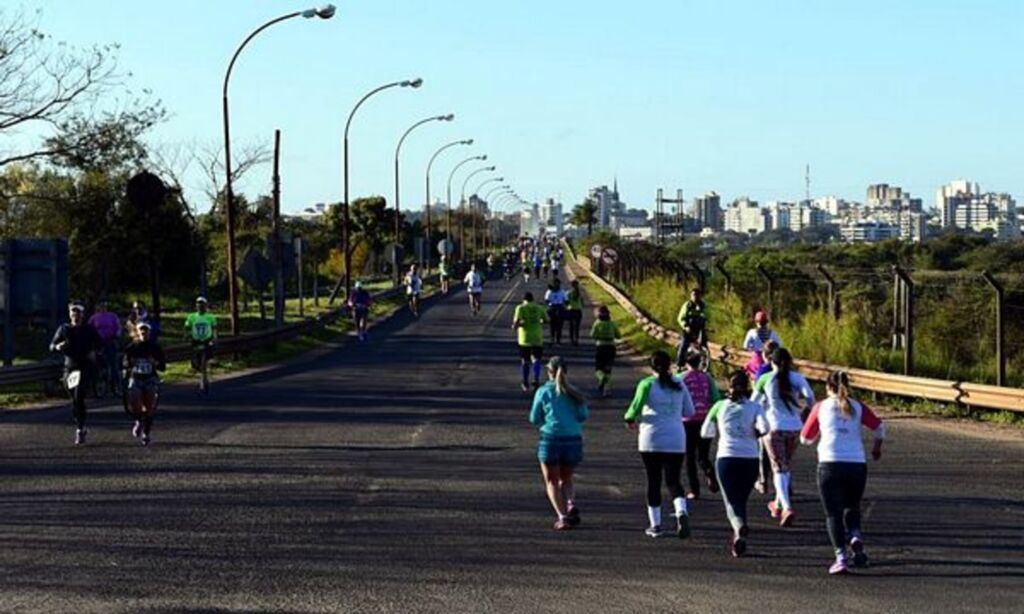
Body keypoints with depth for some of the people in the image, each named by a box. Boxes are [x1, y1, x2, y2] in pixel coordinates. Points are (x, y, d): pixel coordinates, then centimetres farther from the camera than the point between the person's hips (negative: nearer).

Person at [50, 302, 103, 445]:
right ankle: (81, 428, 26)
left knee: (78, 397, -18)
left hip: (86, 367, -3)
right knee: (74, 400, 8)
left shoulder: (89, 329, 4)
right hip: (70, 367, 3)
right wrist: (58, 346, -18)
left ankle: (80, 430, -15)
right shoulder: (64, 329, 8)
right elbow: (52, 346, 6)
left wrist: (94, 351, -10)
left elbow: (100, 344, 11)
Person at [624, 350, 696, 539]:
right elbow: (689, 411, 9)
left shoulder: (647, 384, -6)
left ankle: (655, 524, 12)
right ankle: (682, 513, -23)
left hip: (651, 440, -2)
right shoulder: (679, 384, 5)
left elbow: (636, 408, -13)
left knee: (653, 482, 9)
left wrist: (629, 419, 8)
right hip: (676, 440, 2)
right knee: (673, 481, 4)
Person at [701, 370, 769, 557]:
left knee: (732, 501, -4)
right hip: (750, 459, 1)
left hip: (726, 459, -1)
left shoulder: (720, 406, 7)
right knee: (741, 500, 18)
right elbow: (764, 427, -14)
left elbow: (705, 432, 12)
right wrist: (755, 433, 7)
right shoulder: (754, 407, 3)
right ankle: (739, 537, 17)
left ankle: (739, 525, -36)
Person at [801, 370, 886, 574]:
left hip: (830, 465, -2)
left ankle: (841, 556, -14)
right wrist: (877, 449, 18)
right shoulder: (858, 407, 10)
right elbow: (879, 427, 1)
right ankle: (856, 537, -8)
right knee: (852, 507, 21)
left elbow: (805, 438, 14)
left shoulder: (821, 408, 8)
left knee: (833, 513, 2)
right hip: (857, 464, 2)